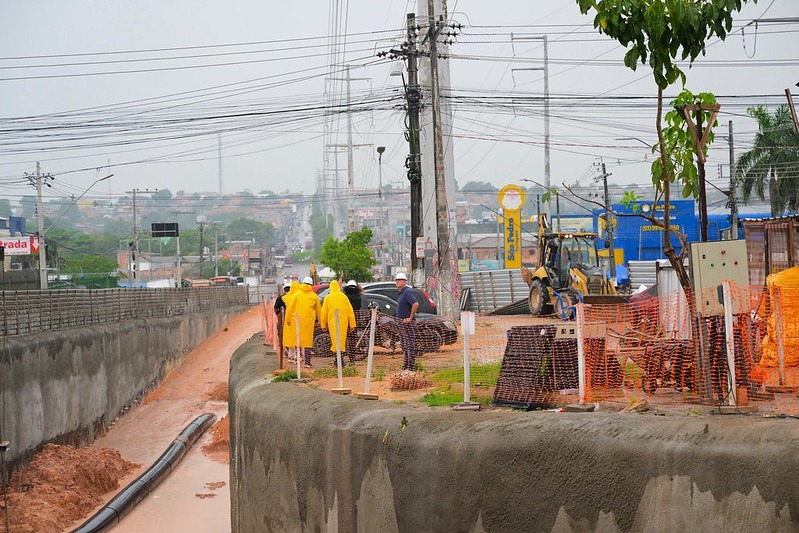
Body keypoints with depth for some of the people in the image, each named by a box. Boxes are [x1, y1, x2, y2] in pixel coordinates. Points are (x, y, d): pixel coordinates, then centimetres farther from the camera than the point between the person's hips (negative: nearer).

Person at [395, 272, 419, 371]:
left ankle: (410, 367, -8)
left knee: (409, 344, -8)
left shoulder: (407, 292, -16)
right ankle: (405, 366, 20)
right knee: (404, 345, 14)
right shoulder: (401, 293, 16)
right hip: (401, 322, 11)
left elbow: (415, 304, -28)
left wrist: (410, 317, -22)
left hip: (407, 322, -11)